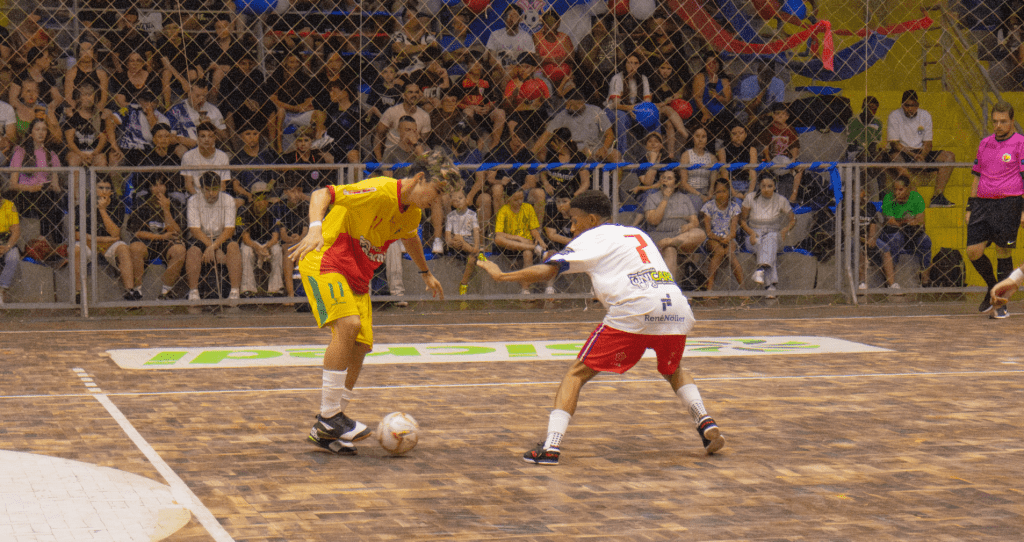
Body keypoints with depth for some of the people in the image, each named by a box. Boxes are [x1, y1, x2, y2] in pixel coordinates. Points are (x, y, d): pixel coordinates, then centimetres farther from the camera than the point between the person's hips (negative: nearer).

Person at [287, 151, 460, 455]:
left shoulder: (411, 212, 8)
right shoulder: (380, 192, -20)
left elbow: (409, 237, 32)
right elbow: (321, 195, -22)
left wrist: (426, 273, 44)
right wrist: (315, 228, -40)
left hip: (358, 276, 9)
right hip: (325, 262, -9)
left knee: (360, 346, 0)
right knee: (348, 324, -30)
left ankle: (325, 430, 10)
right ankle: (329, 415, -23)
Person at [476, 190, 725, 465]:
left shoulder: (591, 238, 14)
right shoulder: (638, 234, 31)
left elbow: (547, 271, 7)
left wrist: (501, 275, 17)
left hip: (633, 310, -5)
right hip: (677, 308, 5)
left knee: (577, 373, 6)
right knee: (673, 370, 34)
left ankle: (551, 445, -8)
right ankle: (706, 423, 14)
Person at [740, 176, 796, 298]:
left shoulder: (781, 201, 3)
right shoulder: (751, 198, 2)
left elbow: (792, 220, 12)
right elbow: (742, 220, 7)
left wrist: (785, 229, -10)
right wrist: (751, 232, -12)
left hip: (773, 234, 0)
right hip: (754, 236, 0)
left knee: (770, 239, -39)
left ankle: (761, 270, -67)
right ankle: (771, 285, -54)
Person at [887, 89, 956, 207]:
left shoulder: (925, 116, 6)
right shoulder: (894, 116, -5)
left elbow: (928, 144, 4)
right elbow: (894, 143, -11)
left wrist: (921, 157, -18)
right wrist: (913, 155, -25)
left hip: (921, 152, 4)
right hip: (902, 152, -4)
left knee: (949, 157, -15)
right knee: (898, 159, -41)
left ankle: (937, 196, -24)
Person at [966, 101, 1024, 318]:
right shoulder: (984, 144, 16)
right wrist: (970, 208, 16)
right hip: (983, 203, 5)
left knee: (1003, 254, -4)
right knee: (973, 252, -3)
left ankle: (1001, 303, 6)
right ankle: (991, 287, 22)